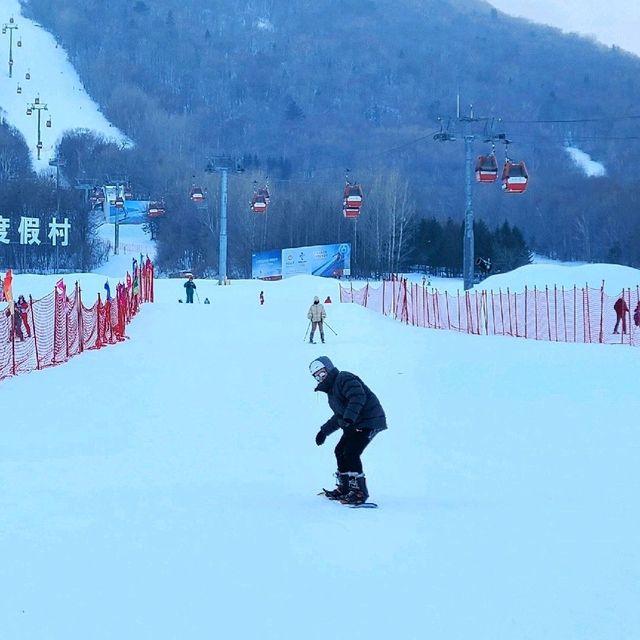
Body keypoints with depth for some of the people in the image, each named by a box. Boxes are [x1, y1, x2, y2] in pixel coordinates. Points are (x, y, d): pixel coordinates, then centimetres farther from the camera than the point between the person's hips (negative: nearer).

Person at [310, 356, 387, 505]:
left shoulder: (344, 379, -12)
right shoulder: (331, 389, 20)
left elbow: (358, 397, -29)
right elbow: (339, 417, 30)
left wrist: (349, 418, -39)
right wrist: (324, 431, 28)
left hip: (369, 422, -11)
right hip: (355, 424, 11)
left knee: (351, 453, -18)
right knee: (340, 451, 14)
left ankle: (359, 491, -16)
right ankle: (345, 488, 24)